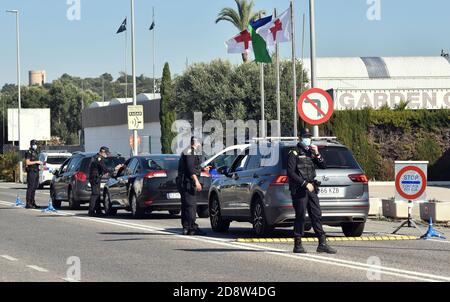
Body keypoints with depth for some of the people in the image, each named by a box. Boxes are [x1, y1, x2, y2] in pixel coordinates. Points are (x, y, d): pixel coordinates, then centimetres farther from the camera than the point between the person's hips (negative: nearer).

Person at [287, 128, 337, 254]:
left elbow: (322, 166, 12)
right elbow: (290, 173, -11)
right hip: (299, 190, -6)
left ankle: (322, 244, 2)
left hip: (311, 189, 6)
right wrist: (305, 183, -16)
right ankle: (297, 245, 1)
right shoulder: (294, 153, -2)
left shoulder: (311, 153, 17)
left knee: (317, 215, 2)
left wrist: (317, 154, -4)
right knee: (300, 217, -4)